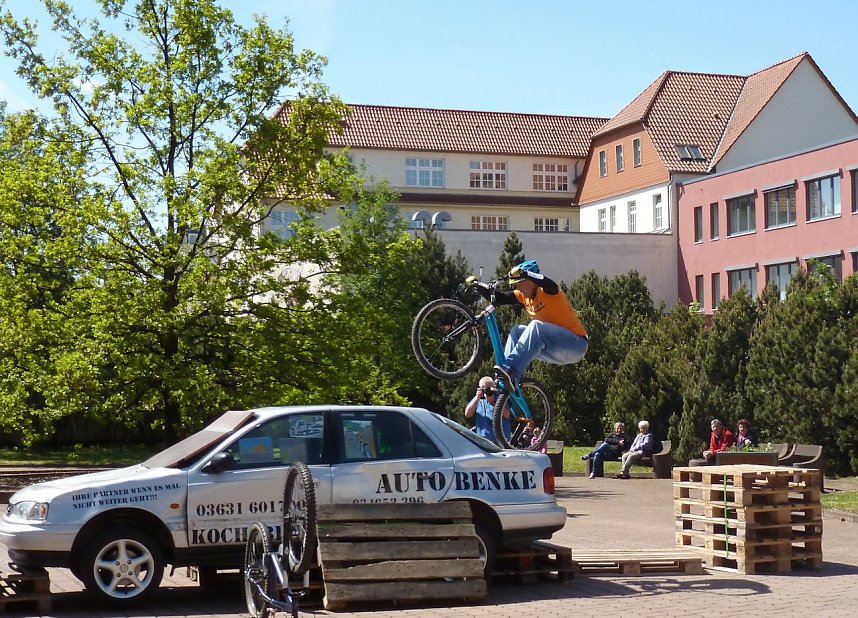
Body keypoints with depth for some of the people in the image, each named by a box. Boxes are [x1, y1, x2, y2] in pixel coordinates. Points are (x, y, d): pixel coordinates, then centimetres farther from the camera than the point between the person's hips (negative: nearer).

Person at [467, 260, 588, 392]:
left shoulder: (545, 292, -15)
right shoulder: (523, 296, 7)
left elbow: (551, 285, -39)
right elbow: (497, 298, 2)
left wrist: (523, 273, -46)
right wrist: (477, 285, -11)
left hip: (576, 345, -8)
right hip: (554, 348, 8)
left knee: (535, 327, -30)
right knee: (517, 331, -6)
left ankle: (511, 372, -42)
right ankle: (506, 386, -17)